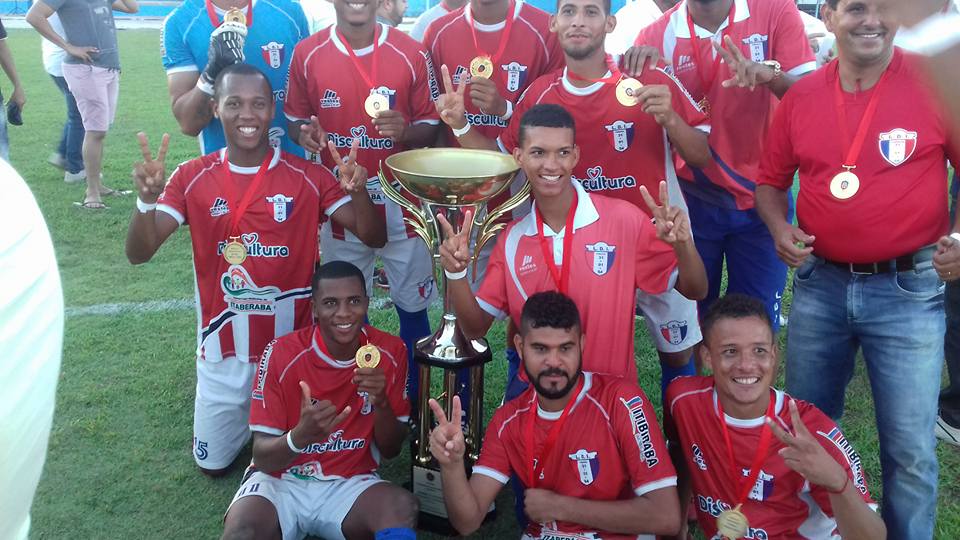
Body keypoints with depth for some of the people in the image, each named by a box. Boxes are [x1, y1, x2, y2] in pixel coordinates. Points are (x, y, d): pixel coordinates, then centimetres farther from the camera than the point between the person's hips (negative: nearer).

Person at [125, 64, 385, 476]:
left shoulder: (309, 177, -10)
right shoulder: (192, 177, -7)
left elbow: (373, 238, -13)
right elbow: (138, 254, -12)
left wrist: (357, 191, -33)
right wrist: (147, 199, -32)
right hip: (223, 351, 1)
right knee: (212, 463, 15)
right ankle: (245, 414, 44)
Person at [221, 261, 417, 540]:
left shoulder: (390, 352, -6)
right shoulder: (281, 354, -14)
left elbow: (391, 450, -2)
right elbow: (262, 459, -13)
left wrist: (381, 401, -22)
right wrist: (300, 436, -36)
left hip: (350, 485, 1)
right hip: (281, 482, -1)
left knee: (404, 508, -31)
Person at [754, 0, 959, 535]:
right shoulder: (800, 96, 3)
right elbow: (771, 179, 12)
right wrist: (780, 228, -6)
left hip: (908, 289, -3)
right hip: (819, 284, 3)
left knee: (910, 447, 4)